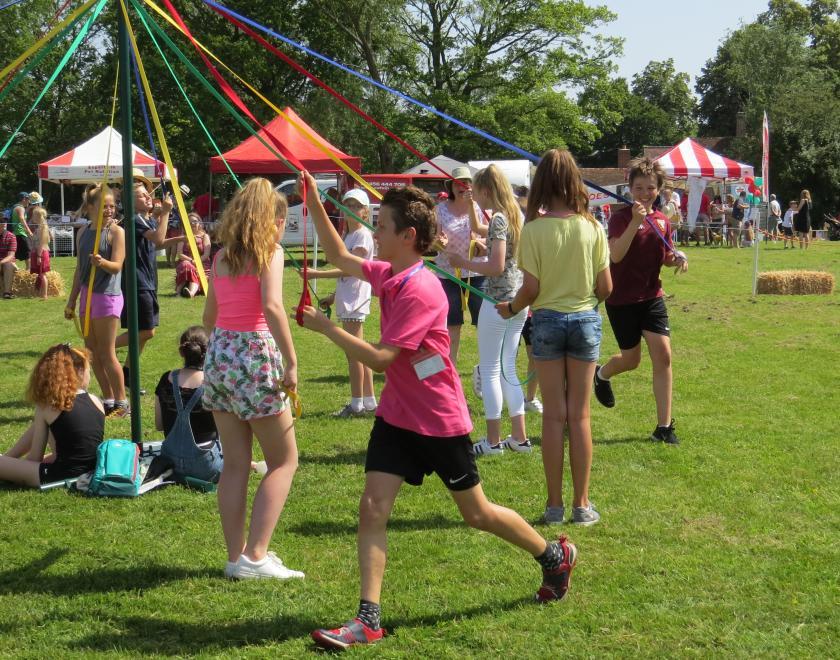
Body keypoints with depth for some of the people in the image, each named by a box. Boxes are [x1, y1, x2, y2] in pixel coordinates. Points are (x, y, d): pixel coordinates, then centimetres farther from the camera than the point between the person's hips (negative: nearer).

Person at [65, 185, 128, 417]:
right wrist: (72, 301, 18)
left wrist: (102, 262, -37)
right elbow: (80, 269, 17)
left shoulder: (116, 231, -7)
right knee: (92, 352, 9)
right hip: (87, 295, 7)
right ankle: (108, 400, 18)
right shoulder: (83, 233, 10)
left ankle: (121, 403, 4)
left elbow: (117, 266, -16)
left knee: (106, 353, -5)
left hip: (108, 296, -7)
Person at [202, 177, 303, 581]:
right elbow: (272, 306, -21)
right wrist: (291, 362, -20)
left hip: (219, 353, 6)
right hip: (255, 353, -6)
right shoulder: (270, 253, -6)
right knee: (284, 460, 5)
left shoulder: (221, 257, 12)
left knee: (235, 464, 12)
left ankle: (236, 556, 14)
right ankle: (256, 555, -3)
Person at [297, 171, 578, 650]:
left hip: (440, 422, -7)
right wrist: (313, 202, 6)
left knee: (477, 514, 9)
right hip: (396, 417, 7)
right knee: (372, 508, -5)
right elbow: (339, 256, 17)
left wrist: (325, 327, -21)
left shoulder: (420, 290, -25)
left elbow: (379, 359, -27)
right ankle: (369, 620, -3)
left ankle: (556, 557, 33)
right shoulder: (387, 273, 1)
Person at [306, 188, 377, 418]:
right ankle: (369, 402, 17)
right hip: (347, 299, 10)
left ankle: (357, 404, -3)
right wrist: (334, 296, 22)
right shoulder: (350, 235, 17)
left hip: (355, 299, -10)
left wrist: (317, 274, -26)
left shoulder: (363, 235, -12)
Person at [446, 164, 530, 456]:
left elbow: (497, 266, -21)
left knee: (490, 369, 0)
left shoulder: (498, 219, -15)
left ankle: (493, 440, 3)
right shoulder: (517, 216, 11)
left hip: (498, 300, -9)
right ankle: (519, 437, 17)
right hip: (519, 300, 9)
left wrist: (463, 263, -10)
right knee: (508, 368, 15)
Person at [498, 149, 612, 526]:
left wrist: (510, 308, 10)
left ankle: (555, 505, 9)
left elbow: (530, 289, -11)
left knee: (554, 415, 6)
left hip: (548, 321, -1)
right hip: (586, 321, 1)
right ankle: (582, 505, 12)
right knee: (579, 415, 8)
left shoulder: (535, 229, -11)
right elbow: (606, 288, -2)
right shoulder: (592, 227, -5)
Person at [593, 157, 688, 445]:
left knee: (663, 355, -6)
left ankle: (664, 426, -1)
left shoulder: (662, 221, 5)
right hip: (622, 300, -4)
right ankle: (602, 374, 45)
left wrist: (678, 258, -6)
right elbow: (615, 255, -29)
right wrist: (635, 222, -37)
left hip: (651, 297, 4)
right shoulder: (621, 218, -13)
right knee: (631, 359, 8)